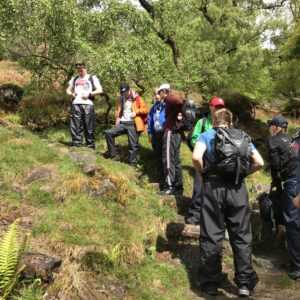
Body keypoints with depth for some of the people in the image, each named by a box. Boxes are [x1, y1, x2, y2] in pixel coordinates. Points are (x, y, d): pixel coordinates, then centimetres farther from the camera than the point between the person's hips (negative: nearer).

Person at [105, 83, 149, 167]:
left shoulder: (137, 98, 1)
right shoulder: (120, 99, 16)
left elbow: (146, 109, 0)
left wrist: (136, 111, -16)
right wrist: (117, 123, 16)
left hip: (133, 124, -4)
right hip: (122, 124, 5)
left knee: (133, 145, -2)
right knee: (108, 133, -14)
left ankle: (133, 164, 9)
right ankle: (114, 155, -7)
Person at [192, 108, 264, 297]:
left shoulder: (206, 136, 7)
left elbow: (197, 157, -12)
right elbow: (259, 162, 6)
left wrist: (202, 174, 5)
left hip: (213, 186, -1)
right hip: (238, 187, 2)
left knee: (211, 235, 5)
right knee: (242, 236, 9)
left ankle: (211, 283, 11)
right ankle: (245, 283, 11)